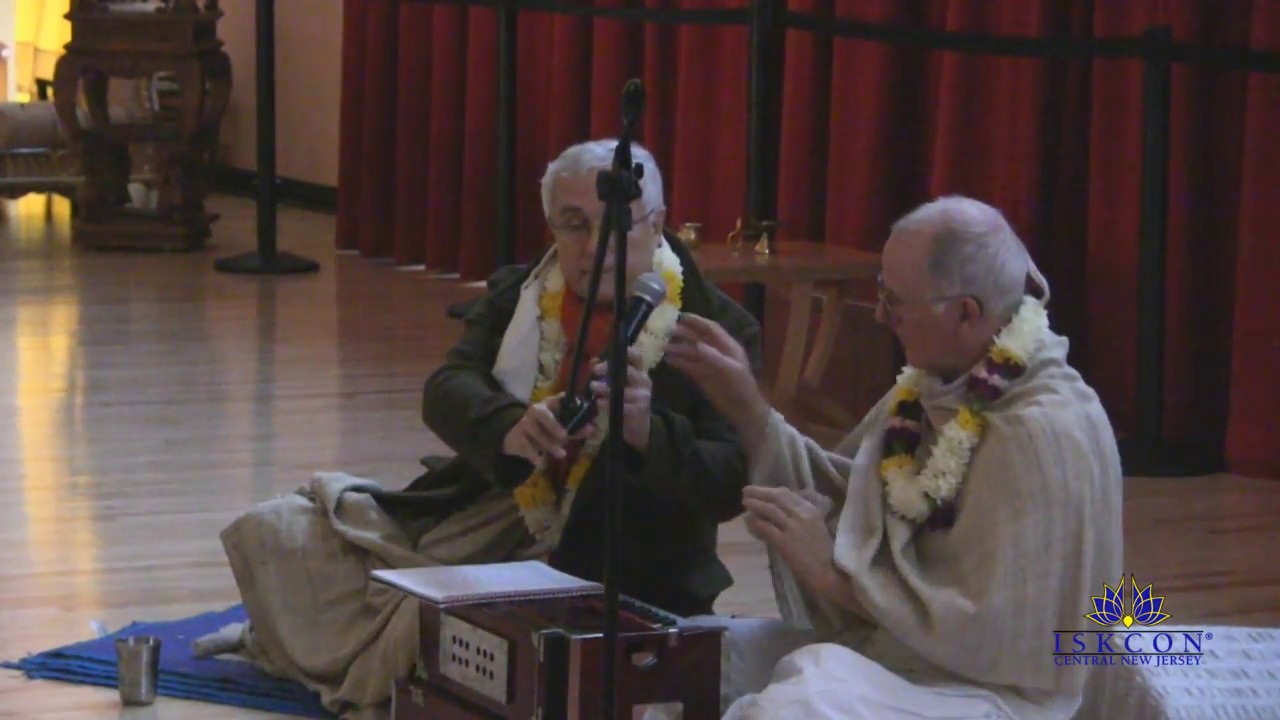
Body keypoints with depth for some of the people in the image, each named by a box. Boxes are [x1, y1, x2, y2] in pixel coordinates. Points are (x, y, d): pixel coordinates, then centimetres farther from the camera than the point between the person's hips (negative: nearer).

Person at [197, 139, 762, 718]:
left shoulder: (717, 328, -9)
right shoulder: (518, 294, 7)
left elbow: (731, 484, -17)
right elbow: (448, 389, -10)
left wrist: (648, 432, -38)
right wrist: (509, 429, -34)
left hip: (602, 573, -5)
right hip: (482, 517, 6)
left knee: (438, 613, -32)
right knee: (273, 535, -2)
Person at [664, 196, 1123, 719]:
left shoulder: (1046, 436, -23)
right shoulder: (941, 383, 4)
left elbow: (981, 632, -24)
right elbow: (835, 494, 12)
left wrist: (833, 572, -18)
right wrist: (748, 410, 2)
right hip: (877, 647, 9)